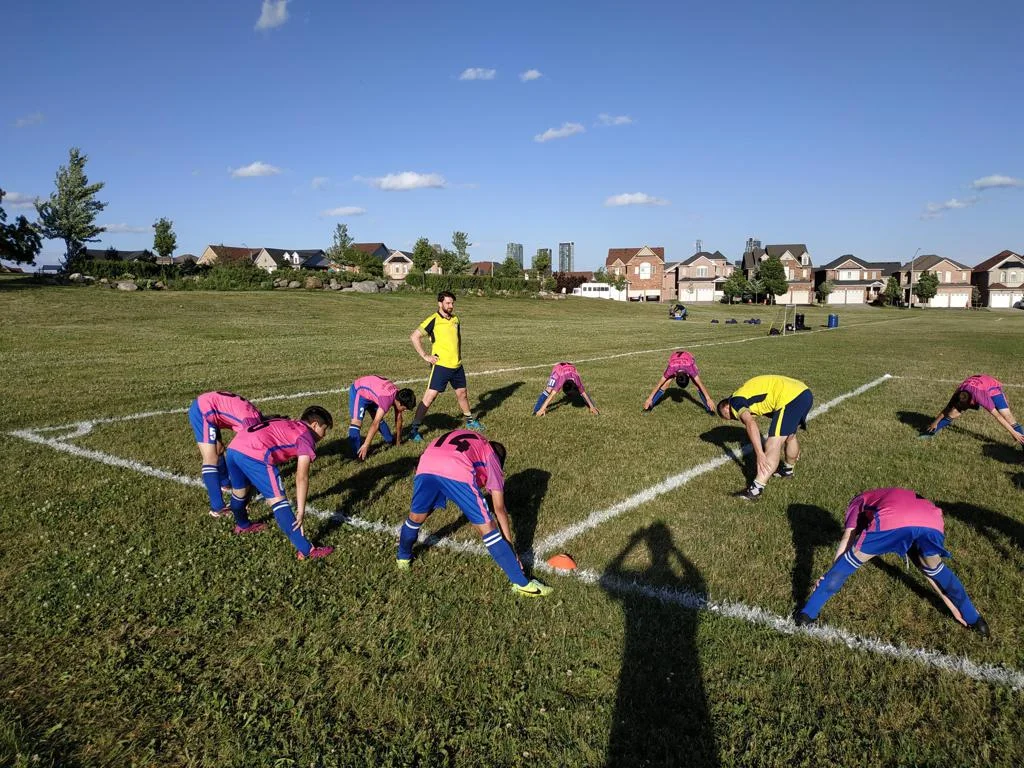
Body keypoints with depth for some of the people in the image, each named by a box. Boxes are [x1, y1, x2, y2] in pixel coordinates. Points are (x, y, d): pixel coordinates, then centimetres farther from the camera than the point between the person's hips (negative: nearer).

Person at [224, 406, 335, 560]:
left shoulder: (286, 425, 31)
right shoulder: (306, 437, 8)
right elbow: (302, 477, -2)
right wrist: (300, 510, -2)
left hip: (234, 447, 9)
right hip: (254, 455, -9)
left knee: (239, 490, 32)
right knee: (278, 500, -6)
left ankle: (242, 525, 59)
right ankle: (306, 550, -5)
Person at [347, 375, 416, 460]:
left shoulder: (399, 396, -12)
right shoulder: (387, 398, -36)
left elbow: (398, 419, 2)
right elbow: (375, 424, -37)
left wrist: (398, 440, 10)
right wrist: (365, 446, -36)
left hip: (370, 391, 8)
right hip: (358, 391, -8)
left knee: (379, 418, 18)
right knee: (356, 421, -23)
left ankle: (391, 441, 38)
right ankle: (357, 454, -23)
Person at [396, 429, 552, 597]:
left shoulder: (459, 437, 43)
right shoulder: (492, 457, 29)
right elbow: (499, 509, 27)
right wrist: (509, 546, 31)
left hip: (425, 468, 4)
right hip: (457, 473, -4)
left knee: (416, 517, 30)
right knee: (487, 528, 6)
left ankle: (403, 557, 52)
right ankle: (522, 583, 10)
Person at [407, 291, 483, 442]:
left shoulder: (455, 319, 9)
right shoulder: (433, 320, -11)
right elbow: (414, 337, -14)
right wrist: (425, 356, -14)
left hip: (457, 366, 6)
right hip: (440, 366, -6)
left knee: (462, 393, 19)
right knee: (429, 396, -10)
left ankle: (469, 421, 41)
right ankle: (414, 429, -5)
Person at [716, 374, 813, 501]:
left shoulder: (735, 401, 3)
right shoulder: (748, 395, 29)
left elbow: (750, 424, -17)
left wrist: (760, 454, -21)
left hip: (790, 397, -9)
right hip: (804, 392, 10)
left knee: (773, 446, -12)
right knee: (789, 435, 30)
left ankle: (756, 489, -17)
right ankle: (788, 470, 51)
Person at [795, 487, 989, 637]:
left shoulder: (860, 500, 37)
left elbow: (848, 538, 19)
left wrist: (829, 576, 19)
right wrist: (953, 607, 54)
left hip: (890, 521, -4)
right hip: (931, 523, 4)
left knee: (848, 561, 14)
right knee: (934, 569, 34)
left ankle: (807, 614, 17)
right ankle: (974, 619, 44)